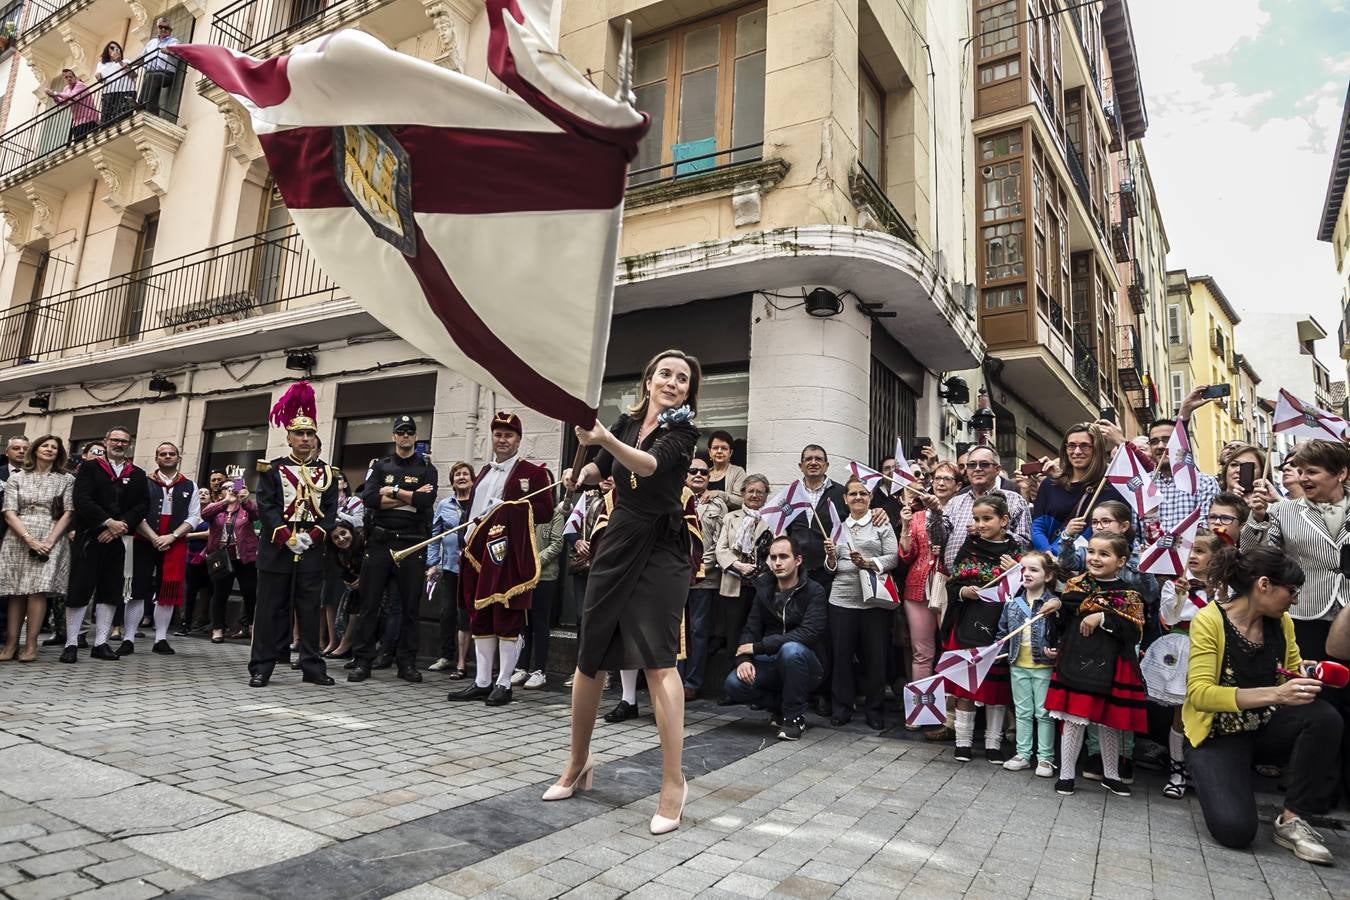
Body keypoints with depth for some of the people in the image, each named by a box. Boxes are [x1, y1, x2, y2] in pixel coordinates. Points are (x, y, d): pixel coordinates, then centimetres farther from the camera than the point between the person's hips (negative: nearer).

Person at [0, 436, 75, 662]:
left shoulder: (66, 480, 9)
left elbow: (67, 514, 2)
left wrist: (49, 541, -10)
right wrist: (29, 539, -11)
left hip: (51, 540, -1)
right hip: (18, 539, 2)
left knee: (38, 590, -12)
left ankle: (31, 645, -9)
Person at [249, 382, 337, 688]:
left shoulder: (327, 473, 10)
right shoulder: (272, 469, 4)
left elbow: (331, 511, 4)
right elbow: (266, 507, -5)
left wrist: (312, 536, -11)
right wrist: (287, 537, -15)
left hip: (312, 551, 2)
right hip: (276, 549, -2)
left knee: (310, 610, 7)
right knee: (271, 610, 3)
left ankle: (312, 666, 14)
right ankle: (261, 668, 10)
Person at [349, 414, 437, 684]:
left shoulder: (427, 469, 8)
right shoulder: (380, 466, 11)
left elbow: (427, 500, -11)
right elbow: (368, 498, -7)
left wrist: (393, 491, -8)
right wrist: (410, 498, -10)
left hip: (413, 544, -1)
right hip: (379, 541, 1)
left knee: (410, 606, 4)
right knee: (369, 603, 2)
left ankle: (407, 662, 13)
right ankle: (363, 661, 11)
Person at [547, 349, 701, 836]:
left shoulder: (684, 432, -7)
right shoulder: (627, 421, 7)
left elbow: (649, 465, -28)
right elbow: (602, 466, 24)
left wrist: (605, 440, -42)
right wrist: (581, 475, 3)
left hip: (661, 549, -5)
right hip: (617, 542, 5)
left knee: (658, 660, -13)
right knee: (588, 656, 10)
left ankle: (673, 780, -3)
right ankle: (579, 760, 29)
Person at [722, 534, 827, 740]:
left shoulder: (814, 592, -9)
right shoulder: (764, 590, 6)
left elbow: (809, 634, -23)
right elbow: (750, 630, 1)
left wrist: (758, 647, -23)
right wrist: (744, 659, -21)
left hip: (803, 666, -4)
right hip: (770, 664, 4)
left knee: (791, 649, -37)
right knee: (733, 684, -23)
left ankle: (795, 716, -14)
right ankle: (780, 706, 6)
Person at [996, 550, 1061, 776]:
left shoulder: (1054, 604, -10)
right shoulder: (1013, 604, 3)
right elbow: (1003, 631, 12)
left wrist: (1057, 650, -24)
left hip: (1044, 666, -4)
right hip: (1018, 666, 4)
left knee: (1044, 713, 6)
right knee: (1022, 712, 14)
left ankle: (1045, 757, 18)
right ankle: (1023, 754, 24)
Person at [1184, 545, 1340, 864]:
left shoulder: (1282, 622, -1)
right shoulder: (1209, 620, -19)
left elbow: (1293, 675, 11)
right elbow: (1199, 693, -25)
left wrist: (1312, 679, -13)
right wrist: (1273, 694, -36)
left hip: (1266, 726, 6)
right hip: (1218, 733, -6)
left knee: (1325, 717, -26)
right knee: (1235, 829, -24)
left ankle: (1292, 821, -11)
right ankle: (1215, 782, 13)